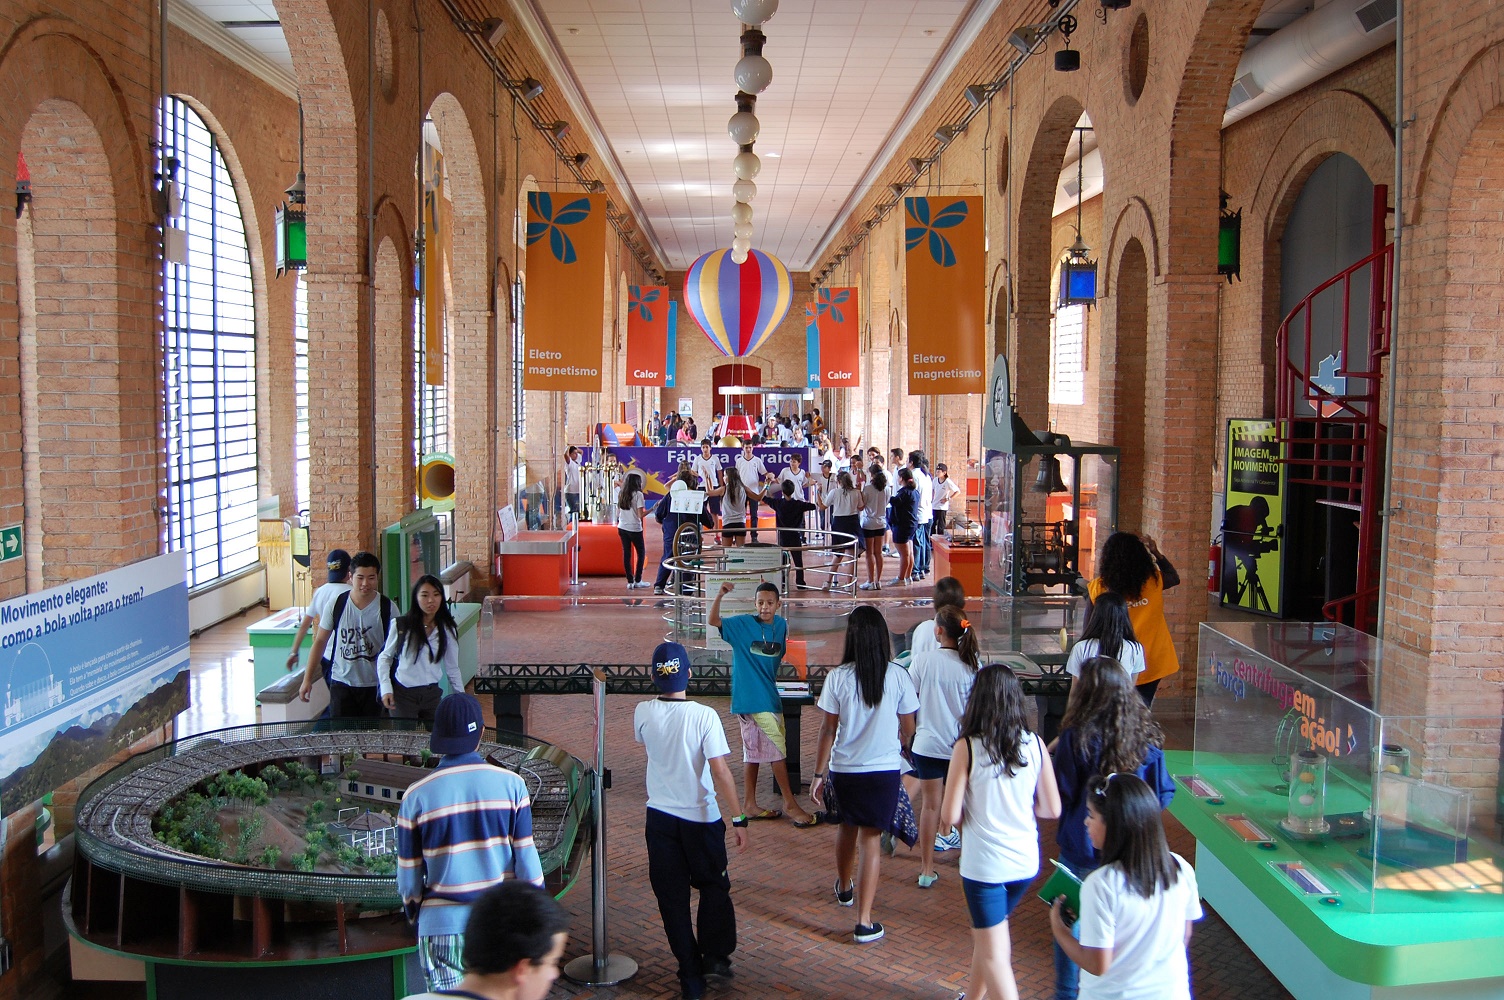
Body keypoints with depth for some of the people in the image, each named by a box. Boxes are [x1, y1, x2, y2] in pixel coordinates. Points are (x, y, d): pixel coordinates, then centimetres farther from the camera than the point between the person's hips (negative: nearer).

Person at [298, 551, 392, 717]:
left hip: (374, 686, -1)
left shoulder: (386, 607, -6)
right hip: (341, 683, 1)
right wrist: (307, 679, 4)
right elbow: (320, 641, 6)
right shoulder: (336, 605, -2)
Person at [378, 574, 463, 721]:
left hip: (432, 694, 2)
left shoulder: (447, 630, 2)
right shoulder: (401, 625, -5)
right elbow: (384, 658, 4)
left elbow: (452, 668, 9)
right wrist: (386, 689, -7)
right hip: (402, 694, -2)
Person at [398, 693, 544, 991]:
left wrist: (416, 916, 19)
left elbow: (408, 877, 1)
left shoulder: (416, 796, -6)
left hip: (442, 926, 0)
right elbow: (527, 860, -3)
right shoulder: (510, 784, -6)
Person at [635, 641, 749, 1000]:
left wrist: (661, 692, 21)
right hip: (701, 817, -2)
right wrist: (738, 818, -13)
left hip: (660, 817, 2)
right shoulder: (704, 715, -17)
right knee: (714, 887, 21)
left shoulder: (643, 712, -7)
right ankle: (715, 955, 19)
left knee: (672, 896, 9)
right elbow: (720, 771, -18)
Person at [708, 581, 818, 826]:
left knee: (753, 752, 13)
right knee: (778, 749, -5)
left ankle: (749, 805, 21)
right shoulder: (743, 624, -9)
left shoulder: (780, 624, 6)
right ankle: (790, 803, 4)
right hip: (751, 698, -6)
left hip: (769, 696, 6)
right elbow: (713, 621, -20)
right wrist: (720, 596, -32)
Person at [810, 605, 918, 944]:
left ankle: (844, 888, 48)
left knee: (848, 827, 24)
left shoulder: (838, 677, -9)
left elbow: (828, 729, -5)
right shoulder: (897, 675, -9)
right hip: (883, 769, -1)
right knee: (870, 839, 3)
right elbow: (908, 728, 1)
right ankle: (864, 922, 0)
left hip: (844, 769, 1)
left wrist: (818, 773, 4)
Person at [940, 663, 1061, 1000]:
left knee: (994, 955, 6)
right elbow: (1052, 809, 0)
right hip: (1025, 861, 5)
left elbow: (950, 815, -15)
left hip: (984, 865, -5)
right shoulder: (1035, 745, -6)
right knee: (985, 933, 27)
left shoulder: (966, 748, -16)